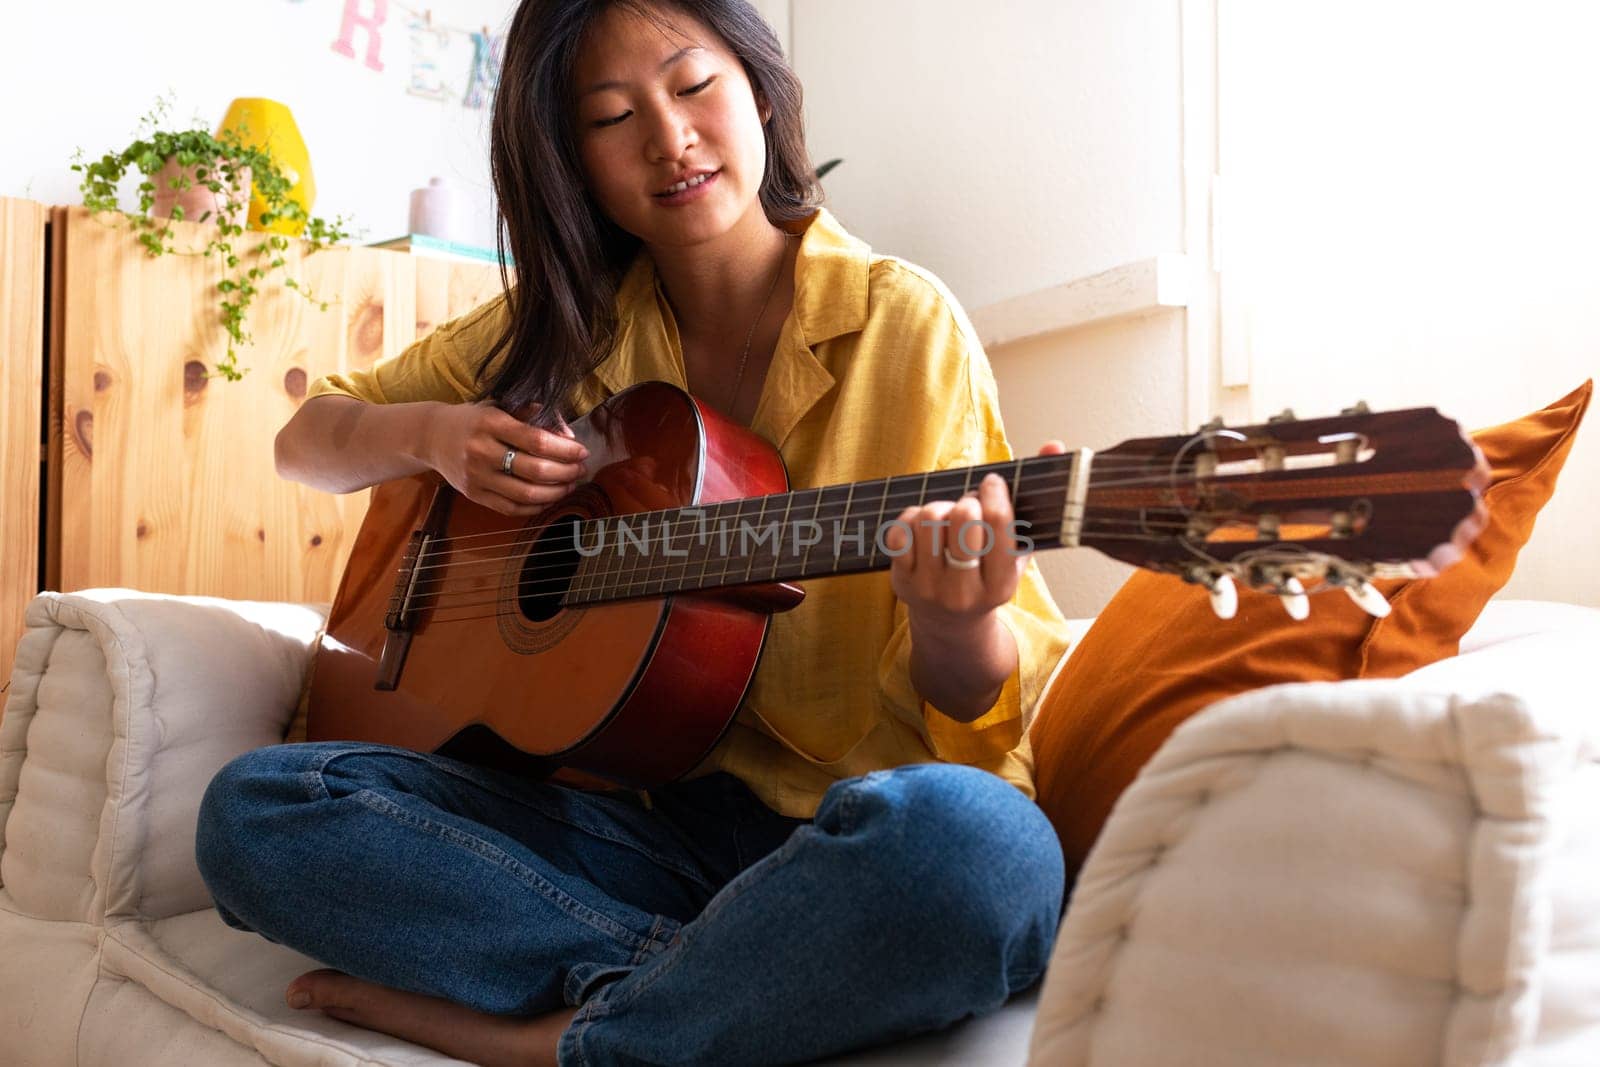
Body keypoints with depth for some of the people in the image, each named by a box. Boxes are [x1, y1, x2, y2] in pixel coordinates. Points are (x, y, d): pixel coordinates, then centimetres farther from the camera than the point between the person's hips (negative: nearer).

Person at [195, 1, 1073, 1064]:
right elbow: (309, 438, 19)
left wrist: (954, 627, -32)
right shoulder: (564, 324, 10)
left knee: (971, 837, -38)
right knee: (251, 808, -16)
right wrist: (432, 433, -4)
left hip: (834, 831, -3)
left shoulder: (901, 322, -4)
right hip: (634, 806, 4)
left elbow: (978, 701, -7)